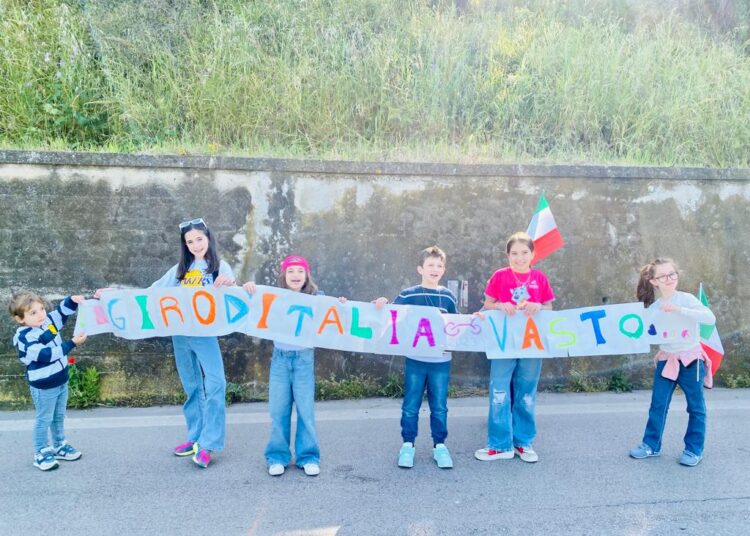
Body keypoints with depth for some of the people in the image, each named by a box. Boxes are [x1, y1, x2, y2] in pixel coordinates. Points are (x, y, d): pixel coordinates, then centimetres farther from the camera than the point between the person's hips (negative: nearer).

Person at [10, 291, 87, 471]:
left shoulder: (48, 321, -5)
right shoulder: (25, 338, -26)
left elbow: (62, 311, 7)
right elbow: (47, 355, -33)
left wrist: (73, 300, -14)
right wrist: (72, 343, -35)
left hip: (61, 381, 7)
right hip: (44, 387, -7)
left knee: (59, 417, 21)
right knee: (44, 420, 8)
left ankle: (59, 446, 37)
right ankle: (41, 453, 24)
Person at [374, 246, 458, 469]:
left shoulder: (448, 297, 5)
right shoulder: (408, 295, -3)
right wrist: (383, 305, -21)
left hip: (441, 361, 2)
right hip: (415, 360, -2)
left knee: (439, 406, 10)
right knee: (410, 405, 6)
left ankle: (439, 445, 24)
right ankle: (407, 444, 20)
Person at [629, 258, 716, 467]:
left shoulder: (686, 299, -13)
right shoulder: (654, 307, -1)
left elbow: (710, 318, -27)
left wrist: (679, 310, -34)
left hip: (691, 359, -3)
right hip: (666, 360, 3)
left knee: (695, 407, 9)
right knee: (658, 405, 7)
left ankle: (694, 449, 22)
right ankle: (651, 444, 20)